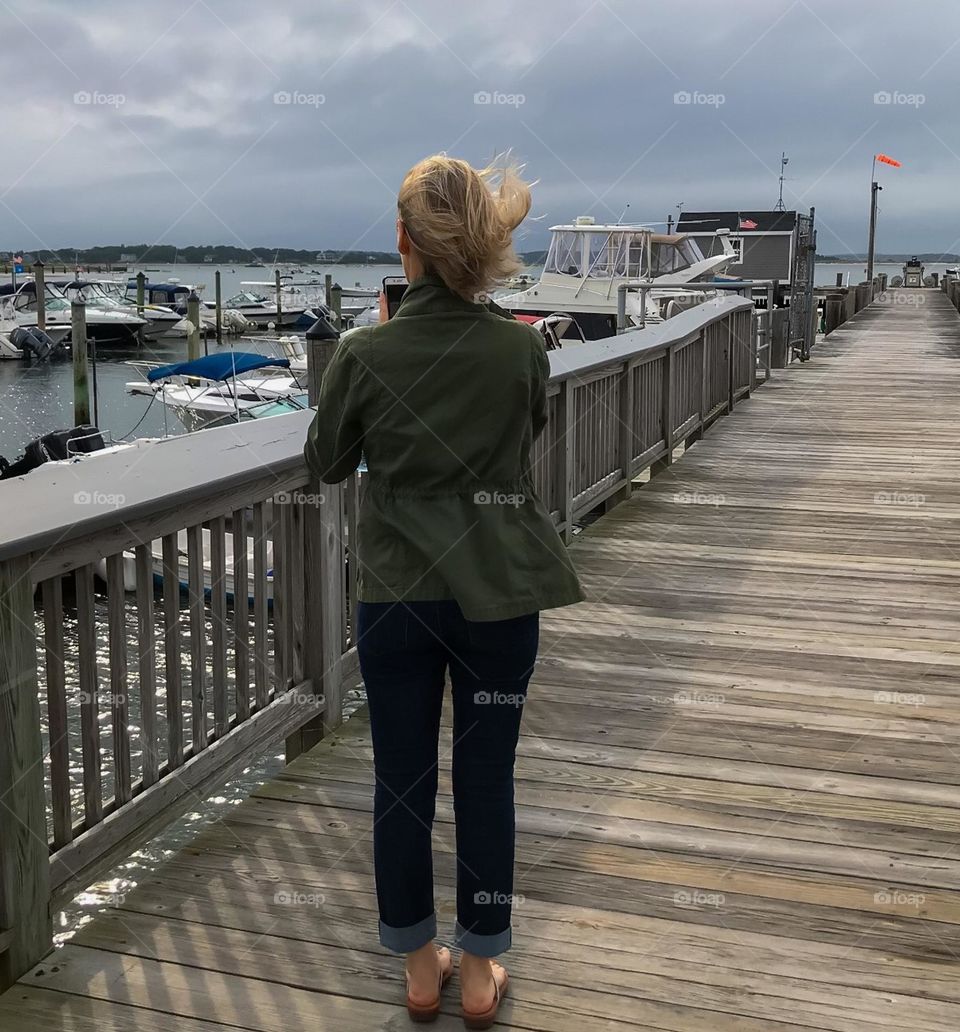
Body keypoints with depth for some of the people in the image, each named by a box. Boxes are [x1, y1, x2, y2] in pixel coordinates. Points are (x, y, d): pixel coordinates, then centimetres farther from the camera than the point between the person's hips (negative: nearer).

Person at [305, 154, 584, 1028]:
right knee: (487, 780, 12)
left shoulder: (365, 355, -12)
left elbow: (327, 464, 5)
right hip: (500, 596, 1)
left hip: (398, 595, 0)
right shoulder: (523, 347, -8)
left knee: (403, 781, 13)